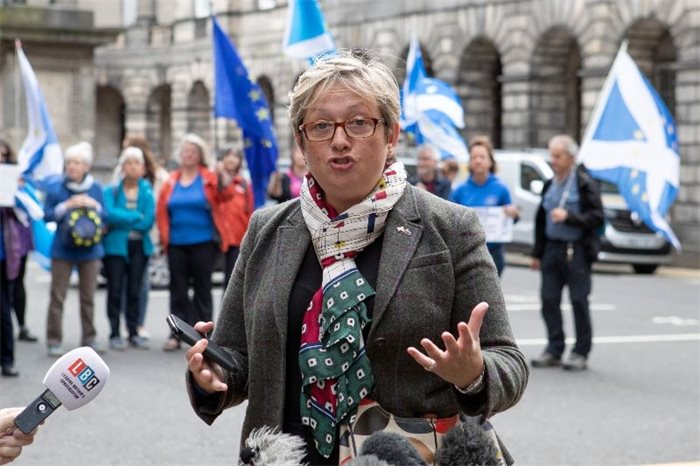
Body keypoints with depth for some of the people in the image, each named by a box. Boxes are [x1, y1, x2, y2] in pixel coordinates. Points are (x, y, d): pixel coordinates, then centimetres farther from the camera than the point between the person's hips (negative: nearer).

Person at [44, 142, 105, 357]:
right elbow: (47, 215, -4)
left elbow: (105, 216, 7)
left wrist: (93, 205, -11)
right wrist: (68, 205, -14)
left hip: (90, 249, 2)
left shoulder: (96, 188, 4)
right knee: (57, 296, -3)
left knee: (88, 296, 8)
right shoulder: (55, 187, -1)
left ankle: (89, 338, 18)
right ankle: (54, 340, 2)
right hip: (62, 250, -2)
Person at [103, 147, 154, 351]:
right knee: (115, 291, -2)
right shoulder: (111, 191, 2)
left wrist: (122, 220, -8)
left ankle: (134, 333, 14)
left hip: (140, 246, 2)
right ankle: (115, 334, 4)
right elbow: (110, 214, -15)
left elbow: (149, 220, -7)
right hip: (115, 247, -2)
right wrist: (136, 217, -12)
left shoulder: (147, 191, 5)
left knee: (134, 291, 6)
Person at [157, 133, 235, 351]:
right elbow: (162, 211, 5)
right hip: (177, 244, 2)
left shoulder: (209, 178, 0)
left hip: (203, 243, -2)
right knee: (178, 290, 5)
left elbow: (225, 195, -16)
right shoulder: (171, 181, 6)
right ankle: (176, 334, 8)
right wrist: (165, 237, -2)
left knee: (202, 289, 5)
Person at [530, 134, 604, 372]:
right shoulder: (550, 185, 14)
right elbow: (541, 220, 19)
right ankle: (554, 350, 13)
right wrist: (537, 253, 18)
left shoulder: (585, 183, -6)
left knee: (579, 301, -1)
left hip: (576, 251, -6)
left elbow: (597, 217, -11)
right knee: (549, 300, 4)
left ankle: (581, 353, 7)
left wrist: (568, 216, -22)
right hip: (552, 249, 6)